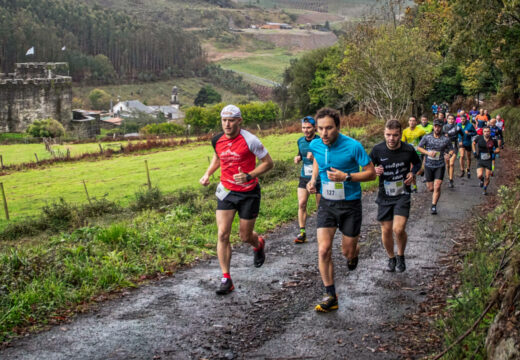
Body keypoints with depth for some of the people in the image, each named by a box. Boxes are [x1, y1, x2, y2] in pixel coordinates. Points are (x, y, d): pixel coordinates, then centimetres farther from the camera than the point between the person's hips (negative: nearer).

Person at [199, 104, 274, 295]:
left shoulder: (249, 140, -17)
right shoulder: (217, 140, -2)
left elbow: (268, 163, -10)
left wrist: (248, 176, -23)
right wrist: (207, 174, 5)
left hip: (248, 193, -3)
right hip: (226, 192, 4)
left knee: (245, 236, 7)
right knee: (222, 234, -8)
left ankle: (259, 244, 46)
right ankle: (226, 279, -2)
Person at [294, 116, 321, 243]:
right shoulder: (300, 141, 4)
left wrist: (314, 158, -28)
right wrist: (298, 158, -1)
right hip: (304, 177, 4)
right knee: (301, 204, -8)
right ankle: (302, 233, -3)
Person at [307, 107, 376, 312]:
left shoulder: (353, 146, -19)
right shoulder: (315, 145, -5)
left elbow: (371, 173, -11)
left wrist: (346, 177, -25)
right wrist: (313, 180, 2)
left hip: (350, 204, -3)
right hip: (326, 203, 3)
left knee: (348, 252, 8)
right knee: (323, 250, -9)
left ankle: (353, 254, 48)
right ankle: (330, 297, 2)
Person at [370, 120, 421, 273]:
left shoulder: (408, 150, -9)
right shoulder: (378, 150, -10)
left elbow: (417, 163, 13)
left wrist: (412, 172, -8)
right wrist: (374, 171, -20)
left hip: (402, 194, -1)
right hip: (384, 195, 2)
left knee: (398, 229, -16)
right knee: (386, 231, 7)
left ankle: (401, 256, 13)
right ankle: (391, 257, 33)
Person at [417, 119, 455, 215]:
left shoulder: (446, 140, -2)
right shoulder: (427, 137, -2)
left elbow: (451, 150, 8)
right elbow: (419, 147, 4)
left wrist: (449, 155, -16)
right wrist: (428, 153, -13)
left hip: (440, 166, -1)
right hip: (428, 165, 1)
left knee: (437, 187, -12)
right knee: (430, 188, 5)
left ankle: (434, 206, 0)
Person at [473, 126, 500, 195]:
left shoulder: (493, 140, -5)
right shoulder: (479, 138, -5)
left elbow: (498, 150, 5)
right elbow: (473, 143, 14)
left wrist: (493, 151, -16)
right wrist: (474, 152, 2)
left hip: (489, 161, 0)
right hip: (480, 160, 0)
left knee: (487, 177, 2)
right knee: (479, 175, -16)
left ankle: (485, 189, 29)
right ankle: (482, 180, 21)